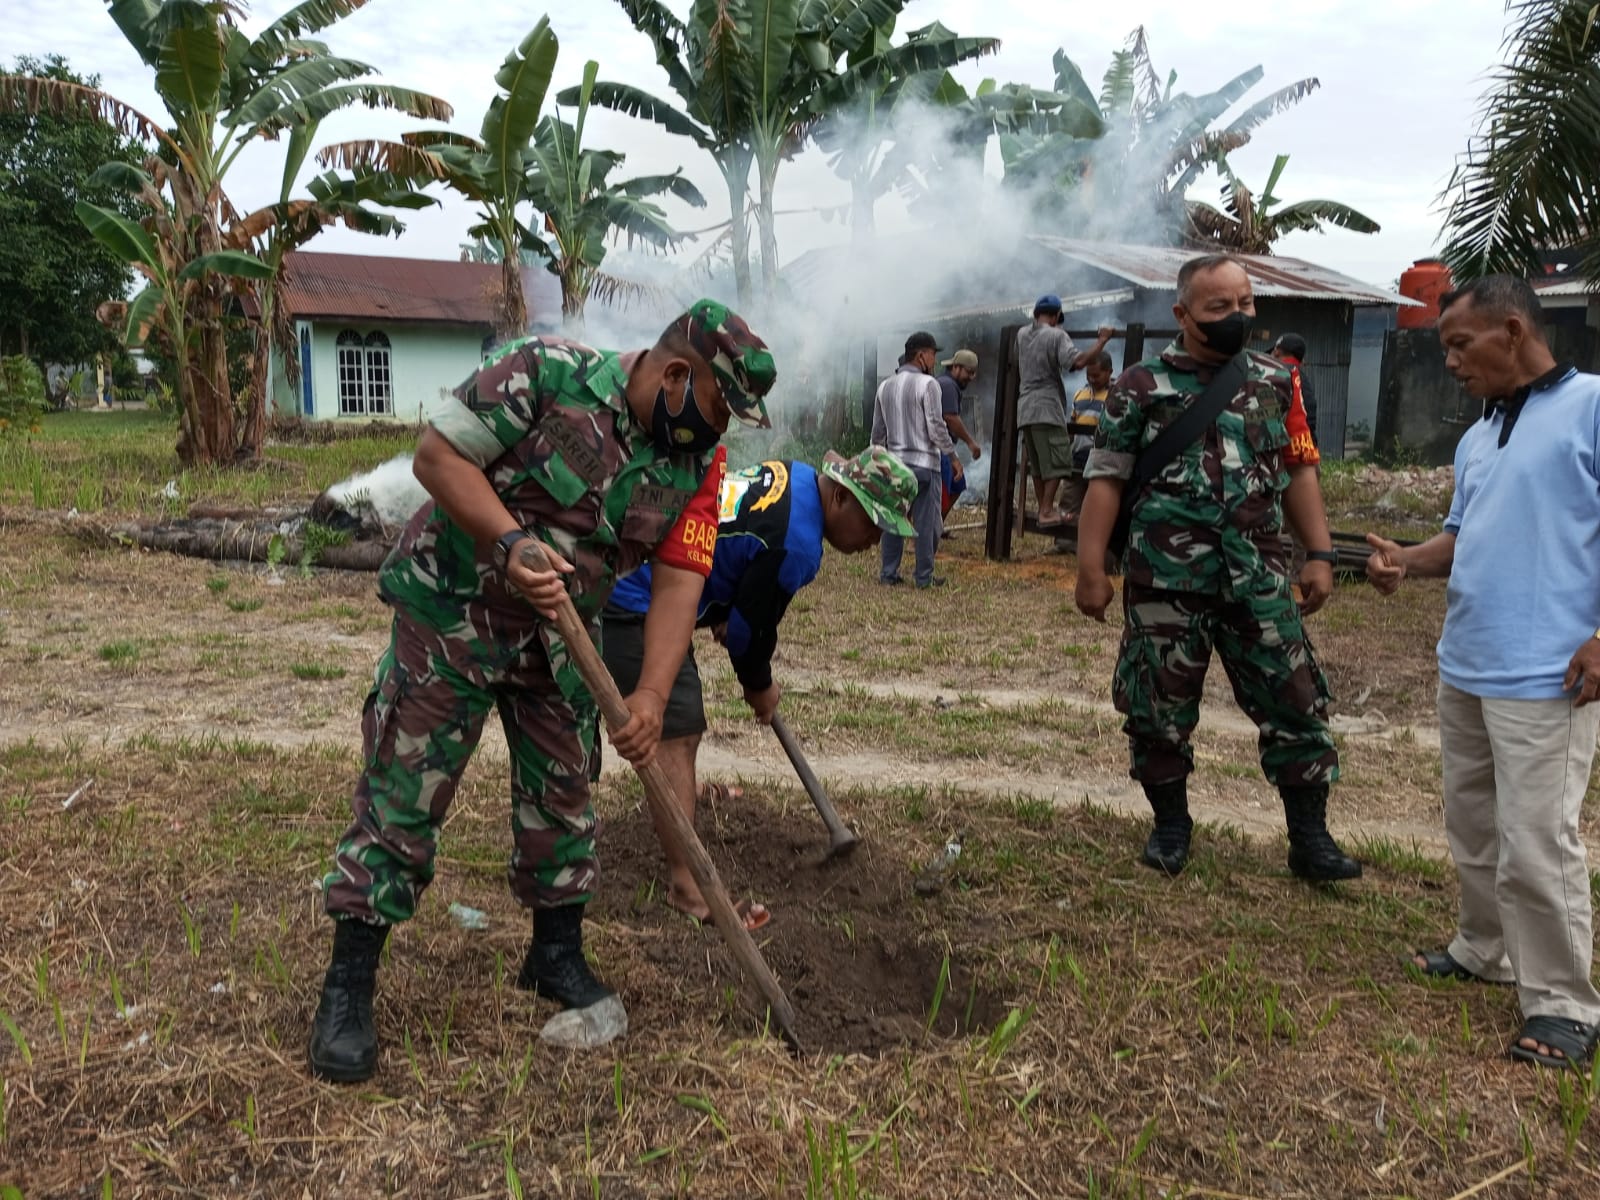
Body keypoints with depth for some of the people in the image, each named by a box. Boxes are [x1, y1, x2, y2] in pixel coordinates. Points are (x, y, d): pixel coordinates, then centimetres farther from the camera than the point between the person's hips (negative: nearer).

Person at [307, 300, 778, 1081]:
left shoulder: (697, 464, -5)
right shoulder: (548, 374, -19)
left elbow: (680, 579, -10)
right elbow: (437, 456, -18)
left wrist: (651, 694, -22)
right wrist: (511, 542, -31)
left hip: (559, 638, 5)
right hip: (451, 614, -5)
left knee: (562, 793, 11)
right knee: (400, 795, -1)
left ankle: (557, 958, 30)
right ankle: (347, 988, 11)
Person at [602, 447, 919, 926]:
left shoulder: (796, 475, 5)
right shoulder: (797, 542, -24)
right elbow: (751, 626, -13)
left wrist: (722, 615, 8)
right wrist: (760, 687, 6)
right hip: (636, 610, -11)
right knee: (677, 735, -14)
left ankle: (682, 792, 54)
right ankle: (686, 886, -13)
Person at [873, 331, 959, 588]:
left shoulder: (885, 386, 10)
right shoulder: (927, 384, -10)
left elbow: (878, 431, 15)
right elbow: (936, 428, -14)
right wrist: (953, 456, -4)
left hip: (894, 462, 6)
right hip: (923, 463, -6)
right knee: (926, 522, 1)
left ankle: (888, 573, 13)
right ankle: (924, 576, 4)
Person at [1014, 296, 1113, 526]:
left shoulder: (1021, 334, 14)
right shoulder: (1056, 335, -6)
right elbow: (1077, 361, -21)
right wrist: (1102, 340, -12)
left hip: (1025, 410, 7)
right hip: (1047, 408, -7)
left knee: (1038, 464, 13)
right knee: (1057, 461, -5)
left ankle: (1043, 508, 17)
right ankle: (1047, 511, -9)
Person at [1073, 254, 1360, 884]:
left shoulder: (1274, 382, 10)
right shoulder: (1142, 385, 1)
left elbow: (1299, 472, 14)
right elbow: (1106, 479, -1)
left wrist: (1319, 554, 6)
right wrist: (1090, 569, -6)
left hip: (1259, 578, 2)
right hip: (1165, 580, -2)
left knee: (1295, 703, 3)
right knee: (1159, 708, 7)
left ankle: (1310, 839, 15)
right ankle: (1171, 826, 27)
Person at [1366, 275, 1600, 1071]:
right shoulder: (1477, 439, 16)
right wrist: (1408, 562, 1)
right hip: (1465, 669, 9)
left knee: (1535, 844, -5)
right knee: (1473, 827, 19)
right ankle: (1485, 951, 35)